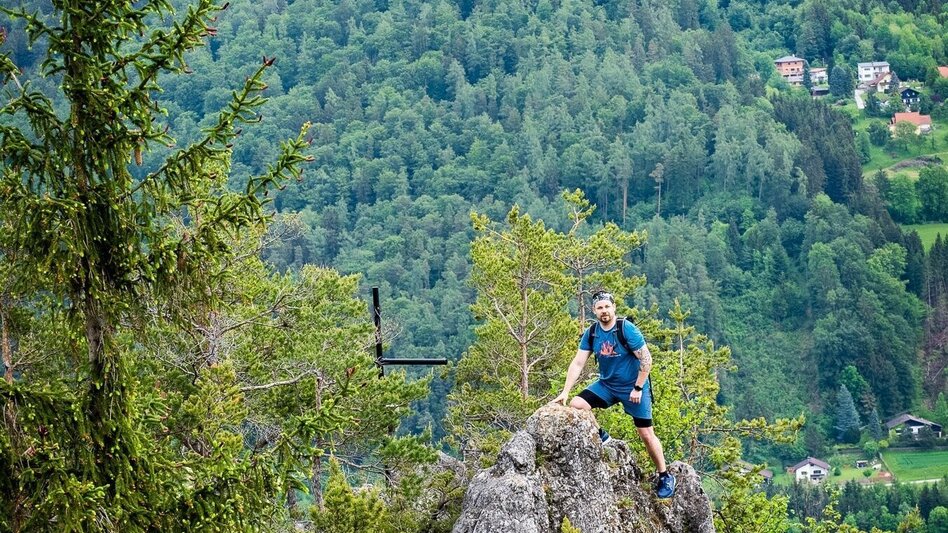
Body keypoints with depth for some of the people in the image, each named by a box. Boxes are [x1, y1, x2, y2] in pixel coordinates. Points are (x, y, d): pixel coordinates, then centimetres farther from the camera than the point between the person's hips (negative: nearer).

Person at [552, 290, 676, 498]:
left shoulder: (627, 329, -18)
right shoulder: (591, 333, -4)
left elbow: (646, 360, -17)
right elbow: (578, 363, -3)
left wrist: (637, 388, -17)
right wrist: (565, 392, -9)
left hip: (633, 387, -5)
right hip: (606, 385, 5)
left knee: (646, 434, -2)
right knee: (576, 405, -17)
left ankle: (665, 477, 14)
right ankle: (601, 437, 7)